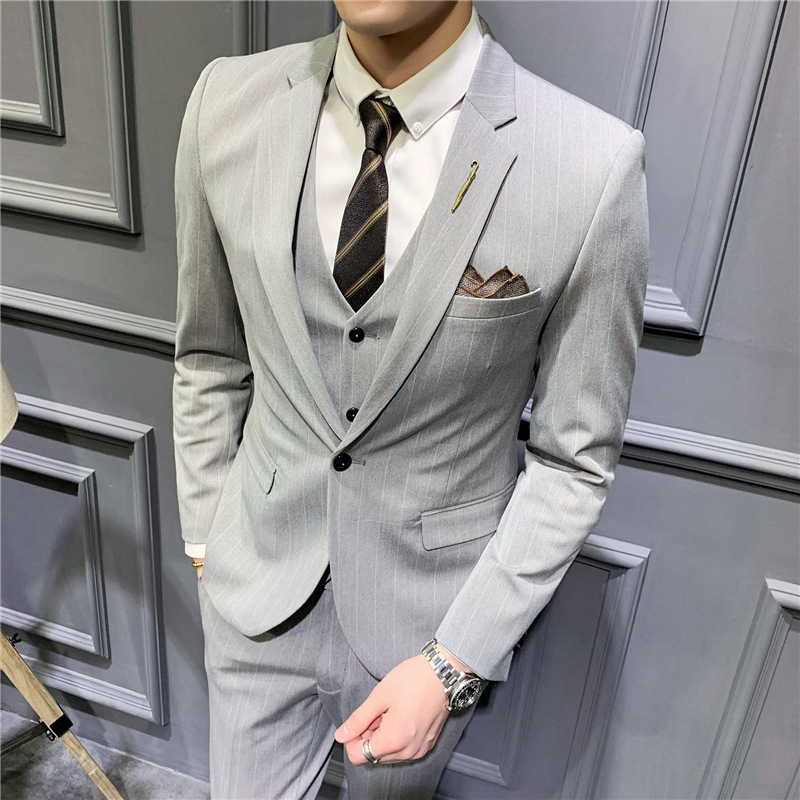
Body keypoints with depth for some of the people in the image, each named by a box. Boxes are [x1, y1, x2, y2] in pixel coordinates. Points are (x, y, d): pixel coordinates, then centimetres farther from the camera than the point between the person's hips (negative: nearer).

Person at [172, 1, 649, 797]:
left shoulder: (593, 166, -21)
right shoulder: (229, 102, -11)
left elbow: (575, 457, -11)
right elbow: (208, 358, 2)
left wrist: (453, 661, -11)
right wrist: (204, 538, 9)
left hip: (431, 603, -1)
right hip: (260, 587, 2)